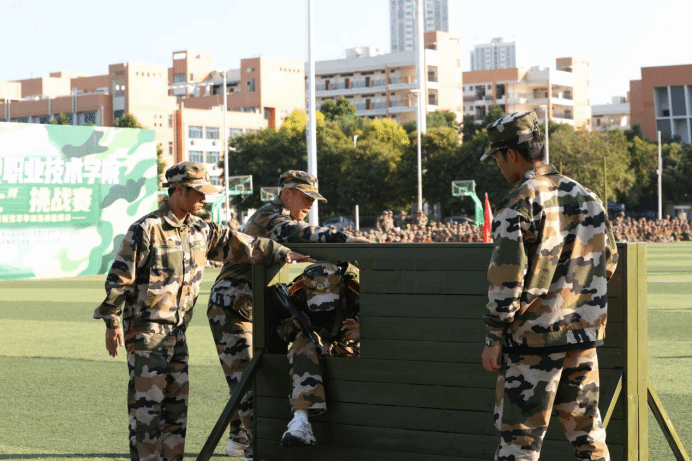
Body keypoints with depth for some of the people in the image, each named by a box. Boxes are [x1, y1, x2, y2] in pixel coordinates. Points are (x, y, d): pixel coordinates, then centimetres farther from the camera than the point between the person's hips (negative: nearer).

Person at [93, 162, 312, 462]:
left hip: (178, 330, 8)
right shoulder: (146, 229, -13)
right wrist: (112, 321, -12)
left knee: (177, 400, 9)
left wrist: (282, 253, 16)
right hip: (146, 329, -8)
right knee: (147, 402, -6)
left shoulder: (200, 230, 10)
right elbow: (119, 277, -11)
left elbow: (236, 244, 18)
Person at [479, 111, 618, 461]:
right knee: (586, 431, 13)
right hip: (584, 332, 7)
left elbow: (506, 279, -16)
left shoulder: (518, 205, -13)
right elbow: (608, 261, 15)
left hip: (534, 338, -6)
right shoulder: (586, 197, 8)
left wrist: (494, 338, -9)